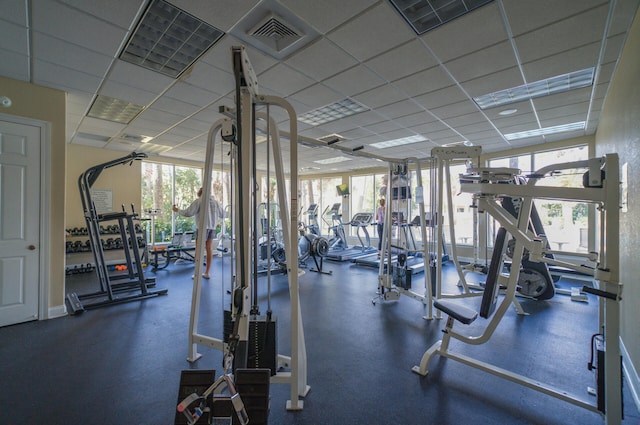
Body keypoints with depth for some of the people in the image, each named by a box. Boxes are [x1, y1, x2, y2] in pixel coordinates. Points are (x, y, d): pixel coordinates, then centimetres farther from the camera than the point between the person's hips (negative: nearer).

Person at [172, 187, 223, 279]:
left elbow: (188, 213, -8)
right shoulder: (215, 201, 12)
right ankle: (207, 273, 15)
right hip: (213, 227, 5)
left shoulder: (198, 201, -3)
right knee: (209, 249, 9)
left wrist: (178, 210, 9)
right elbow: (222, 214, 15)